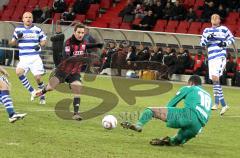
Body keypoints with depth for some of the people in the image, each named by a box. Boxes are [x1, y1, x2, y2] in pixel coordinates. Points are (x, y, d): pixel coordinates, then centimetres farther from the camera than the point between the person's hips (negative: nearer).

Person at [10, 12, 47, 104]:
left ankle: (42, 97, 14)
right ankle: (32, 91, -10)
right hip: (23, 58, 1)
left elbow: (44, 40, 11)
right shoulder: (18, 29, 9)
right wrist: (17, 38, -7)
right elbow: (12, 43, 14)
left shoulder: (37, 30, 5)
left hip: (35, 58, -1)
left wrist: (40, 45, -10)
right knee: (18, 72, -24)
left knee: (38, 77, -8)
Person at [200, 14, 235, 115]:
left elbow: (232, 38, 12)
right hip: (211, 58, 6)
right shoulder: (207, 31, 16)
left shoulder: (224, 29, 5)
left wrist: (225, 43, -7)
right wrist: (208, 38, -9)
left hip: (220, 56, -5)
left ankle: (217, 102, -21)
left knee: (215, 77, -21)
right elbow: (202, 43, 10)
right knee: (214, 80, 7)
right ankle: (223, 105, 18)